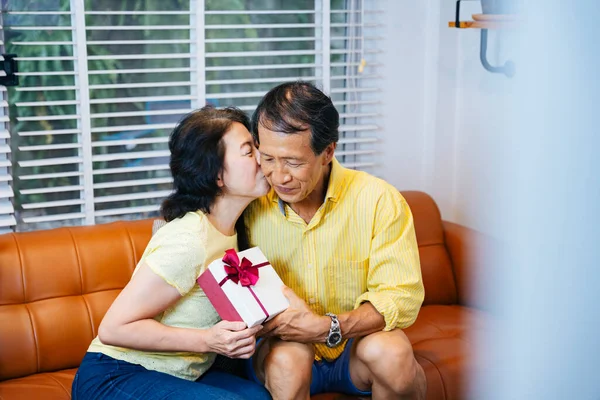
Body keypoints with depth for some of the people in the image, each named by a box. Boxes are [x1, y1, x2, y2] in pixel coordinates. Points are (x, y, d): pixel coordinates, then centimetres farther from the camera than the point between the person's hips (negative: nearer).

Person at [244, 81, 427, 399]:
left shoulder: (379, 201, -13)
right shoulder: (248, 204, -9)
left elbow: (402, 296, -16)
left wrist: (327, 328, -31)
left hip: (357, 343, 1)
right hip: (282, 342, 0)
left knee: (391, 352, -32)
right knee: (286, 358, -34)